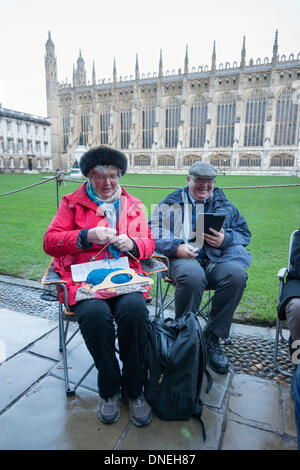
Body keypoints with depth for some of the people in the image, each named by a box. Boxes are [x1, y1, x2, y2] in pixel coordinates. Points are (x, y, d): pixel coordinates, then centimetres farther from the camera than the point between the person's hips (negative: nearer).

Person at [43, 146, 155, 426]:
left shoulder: (132, 205, 19)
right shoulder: (72, 203, 12)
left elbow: (149, 244, 18)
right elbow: (50, 242, 3)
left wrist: (131, 243, -6)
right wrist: (87, 236, -13)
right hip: (84, 278, -1)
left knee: (135, 308, -31)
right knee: (94, 313, -32)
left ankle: (133, 389, -5)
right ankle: (109, 389, -3)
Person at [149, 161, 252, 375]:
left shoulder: (224, 205, 23)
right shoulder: (171, 204, 15)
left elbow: (245, 232, 18)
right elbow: (154, 235, 4)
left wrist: (225, 239, -4)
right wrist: (176, 247, -15)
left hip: (217, 259, 3)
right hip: (183, 258, -2)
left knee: (237, 274, -30)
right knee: (193, 275, -38)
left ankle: (212, 337, -13)